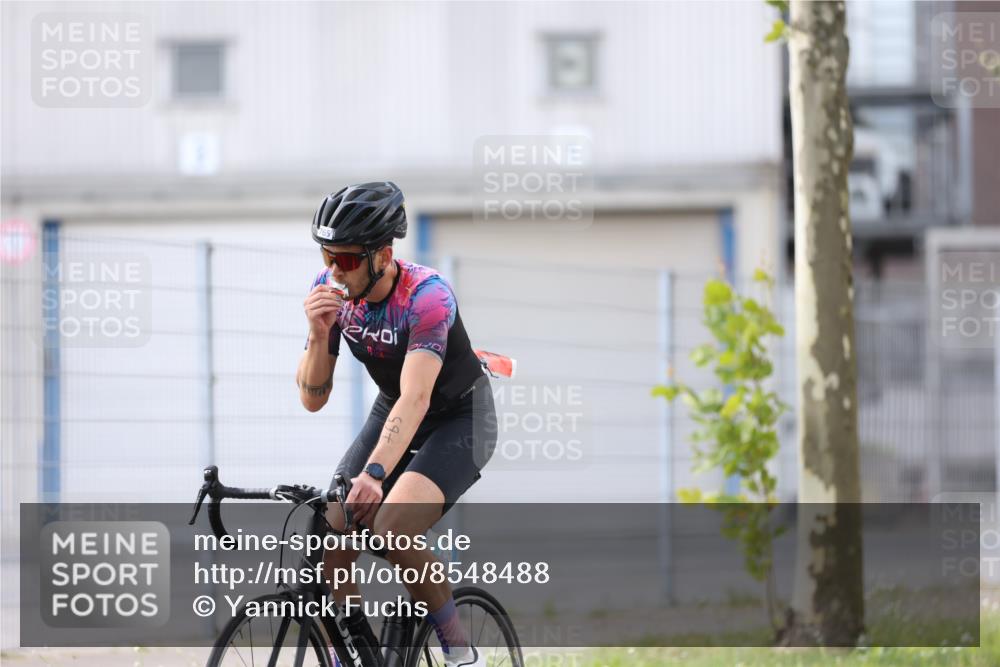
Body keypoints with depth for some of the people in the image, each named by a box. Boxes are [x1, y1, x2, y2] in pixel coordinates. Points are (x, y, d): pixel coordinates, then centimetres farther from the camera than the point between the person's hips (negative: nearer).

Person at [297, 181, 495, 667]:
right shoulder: (331, 290, -14)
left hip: (460, 419, -6)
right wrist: (319, 334, -30)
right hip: (391, 414, 6)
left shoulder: (426, 295, -30)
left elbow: (415, 398, -42)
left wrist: (375, 473, -56)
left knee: (391, 528, -30)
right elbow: (312, 399, -11)